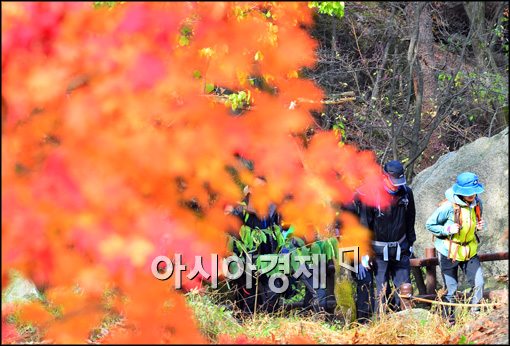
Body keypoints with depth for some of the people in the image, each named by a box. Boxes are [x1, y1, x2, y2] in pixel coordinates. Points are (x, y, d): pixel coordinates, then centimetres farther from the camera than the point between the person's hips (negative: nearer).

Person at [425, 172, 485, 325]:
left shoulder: (477, 203, -3)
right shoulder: (448, 206, -22)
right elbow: (430, 225, -11)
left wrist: (480, 225, -5)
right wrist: (448, 229, -25)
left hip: (470, 250, 5)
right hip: (449, 251, -5)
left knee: (479, 284, -2)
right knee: (451, 289, 2)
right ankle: (449, 321, 17)